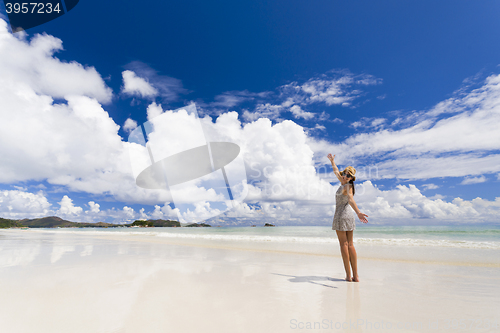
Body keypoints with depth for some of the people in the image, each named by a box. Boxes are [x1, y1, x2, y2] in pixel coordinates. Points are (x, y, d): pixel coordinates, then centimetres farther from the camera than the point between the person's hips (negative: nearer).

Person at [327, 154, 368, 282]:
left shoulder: (348, 186, -10)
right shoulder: (344, 183, 13)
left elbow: (351, 199, -30)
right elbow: (336, 172, 30)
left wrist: (358, 212, -45)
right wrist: (332, 161, 41)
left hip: (341, 215, -8)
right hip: (349, 215, 8)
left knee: (344, 244, -4)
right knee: (350, 245, 6)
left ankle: (348, 275, -1)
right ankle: (355, 275, 9)